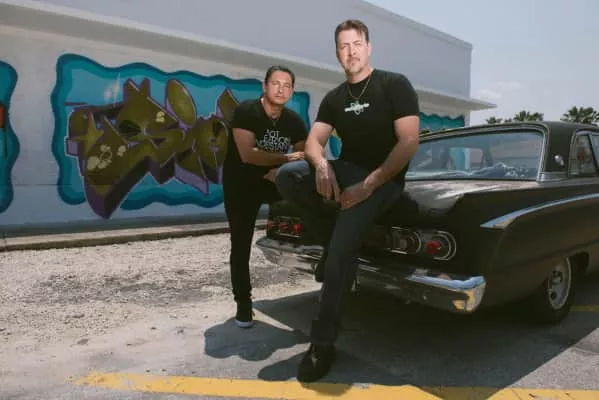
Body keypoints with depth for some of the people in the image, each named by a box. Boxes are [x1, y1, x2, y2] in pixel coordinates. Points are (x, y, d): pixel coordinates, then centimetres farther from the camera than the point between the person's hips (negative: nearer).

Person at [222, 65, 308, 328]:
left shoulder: (294, 120, -3)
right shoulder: (245, 111, -18)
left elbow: (305, 155, -3)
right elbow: (247, 154, -28)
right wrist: (287, 158, -25)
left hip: (273, 181, 4)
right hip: (240, 185, -4)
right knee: (241, 246, -4)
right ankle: (243, 305, 8)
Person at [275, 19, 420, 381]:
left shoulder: (395, 84, -4)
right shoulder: (333, 99, 11)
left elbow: (409, 142, -13)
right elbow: (313, 142, 3)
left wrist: (368, 185, -22)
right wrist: (321, 166, -23)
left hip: (384, 179, -5)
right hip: (346, 171, 5)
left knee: (342, 247, -27)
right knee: (287, 176, -21)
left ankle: (323, 344, -12)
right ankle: (337, 242, -7)